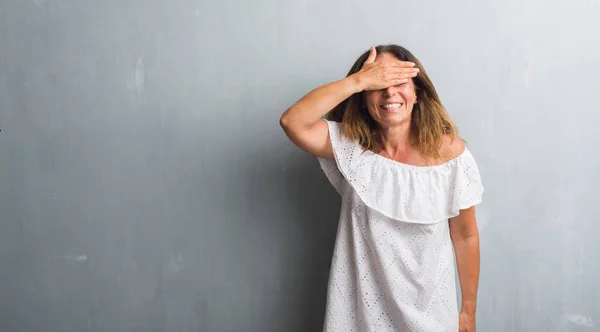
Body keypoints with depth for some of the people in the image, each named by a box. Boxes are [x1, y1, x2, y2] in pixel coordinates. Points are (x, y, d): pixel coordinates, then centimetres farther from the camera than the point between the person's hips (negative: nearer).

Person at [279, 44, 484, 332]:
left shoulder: (448, 152, -11)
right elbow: (292, 122, -26)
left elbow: (466, 237, -4)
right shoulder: (350, 146, -9)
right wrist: (359, 79, -27)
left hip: (428, 308, 0)